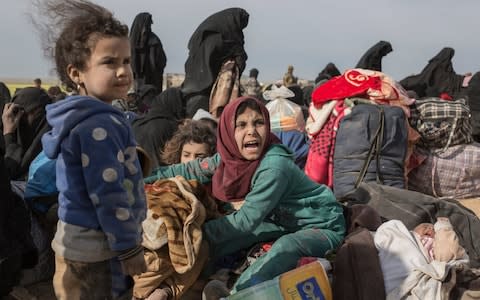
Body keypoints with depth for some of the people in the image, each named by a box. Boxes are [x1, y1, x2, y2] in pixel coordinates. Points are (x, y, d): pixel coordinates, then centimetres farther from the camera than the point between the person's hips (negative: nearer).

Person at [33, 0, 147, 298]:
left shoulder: (86, 118, 9)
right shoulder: (98, 126, -24)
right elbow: (108, 194, -25)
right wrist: (129, 248, -17)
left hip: (90, 242, 9)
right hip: (92, 247, -9)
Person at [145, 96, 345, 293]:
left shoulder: (274, 166, -34)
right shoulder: (233, 154, -13)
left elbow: (247, 219, -29)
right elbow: (194, 170, 0)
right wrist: (146, 179, 2)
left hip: (323, 225, -6)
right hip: (283, 218, 7)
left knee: (285, 247, -34)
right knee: (225, 238, -5)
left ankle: (238, 292, -18)